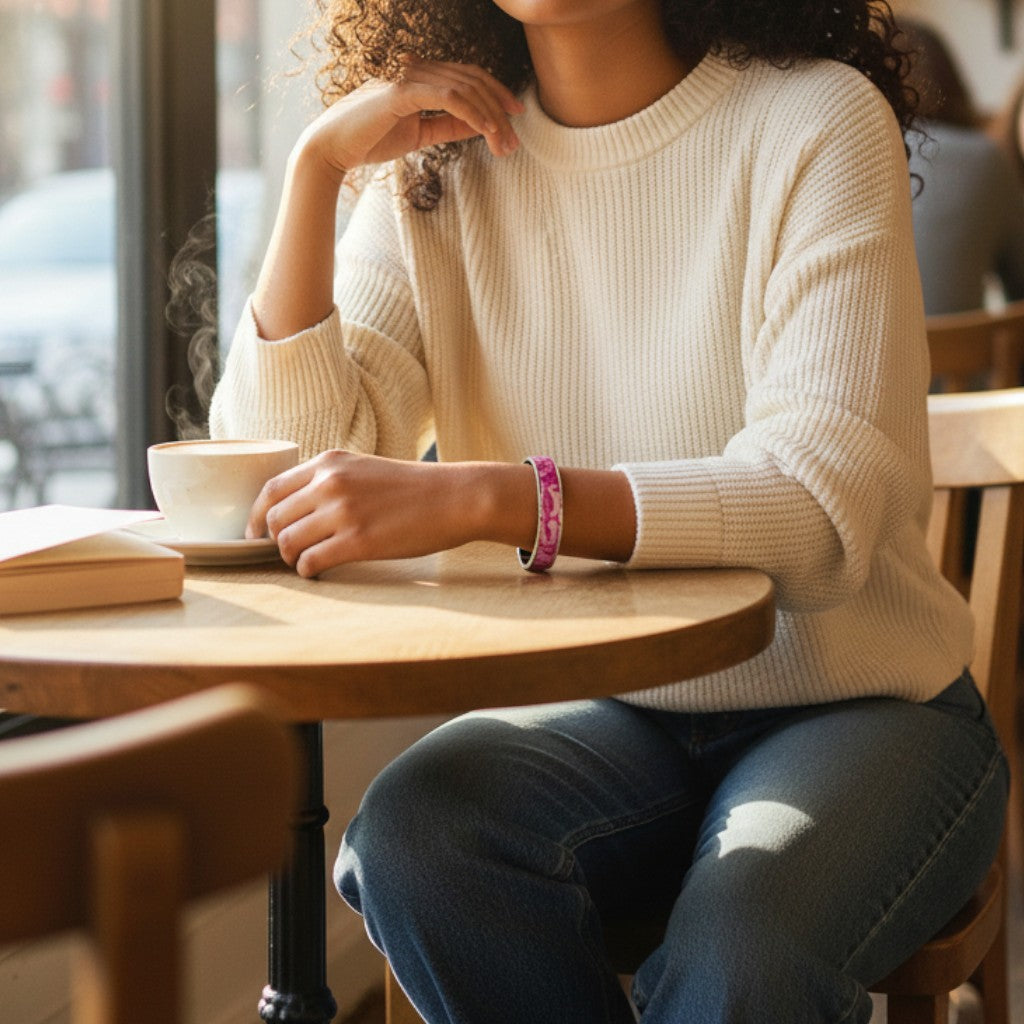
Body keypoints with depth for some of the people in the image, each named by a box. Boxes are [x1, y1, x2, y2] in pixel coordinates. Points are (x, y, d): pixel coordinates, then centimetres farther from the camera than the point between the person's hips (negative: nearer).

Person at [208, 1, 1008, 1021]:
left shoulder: (815, 120, -12)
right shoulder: (437, 169, 2)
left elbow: (826, 503, -25)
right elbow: (286, 457, -7)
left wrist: (476, 498, -37)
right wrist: (316, 163, -13)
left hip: (860, 705, -4)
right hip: (612, 714, 4)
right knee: (409, 831, -26)